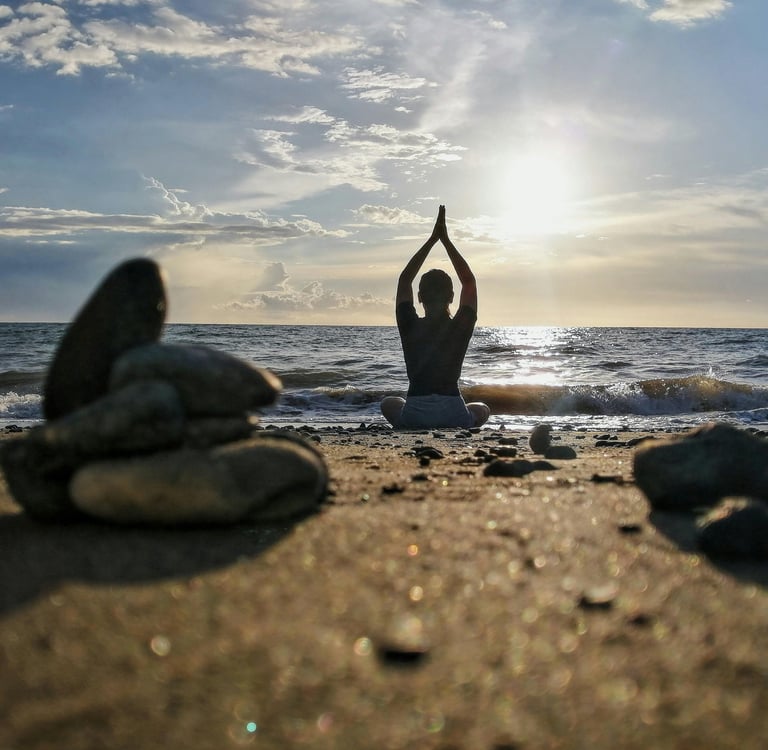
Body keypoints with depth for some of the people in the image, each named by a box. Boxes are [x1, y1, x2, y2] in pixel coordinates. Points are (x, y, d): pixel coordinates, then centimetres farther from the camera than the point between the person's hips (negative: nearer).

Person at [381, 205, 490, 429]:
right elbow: (469, 281, 11)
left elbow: (404, 279, 11)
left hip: (413, 417, 1)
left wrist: (432, 239, 13)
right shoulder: (460, 328, -3)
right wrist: (446, 240, 12)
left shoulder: (409, 326, -2)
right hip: (455, 417, 0)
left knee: (389, 403, 36)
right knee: (482, 409, 35)